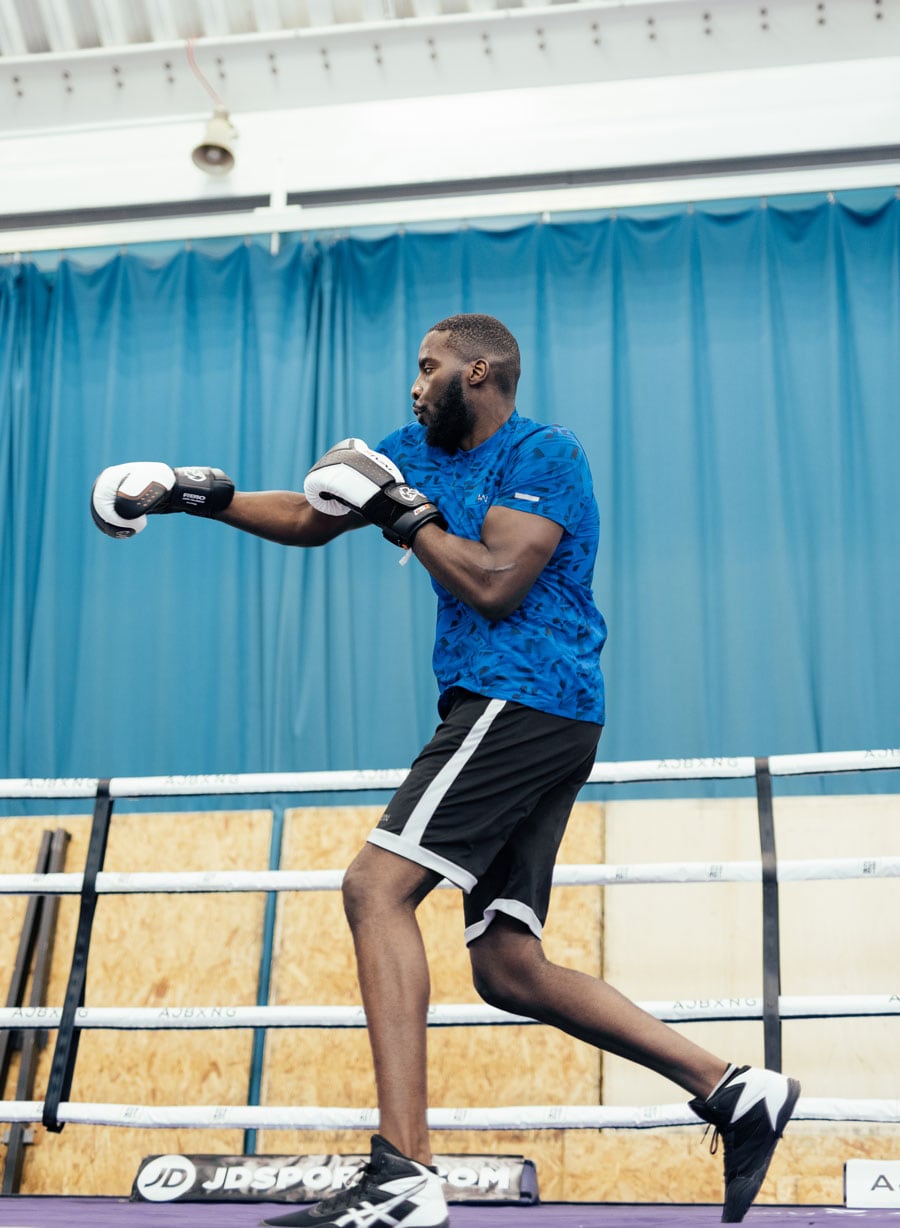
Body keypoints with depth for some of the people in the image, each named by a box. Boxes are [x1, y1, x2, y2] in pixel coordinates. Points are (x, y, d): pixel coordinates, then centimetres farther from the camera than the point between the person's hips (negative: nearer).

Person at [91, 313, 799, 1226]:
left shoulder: (545, 455, -5)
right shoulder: (420, 450, 21)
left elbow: (494, 583, -17)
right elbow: (312, 519, 27)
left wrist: (404, 512, -8)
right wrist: (202, 495, 19)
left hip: (527, 702, -10)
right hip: (503, 715, 10)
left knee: (375, 886, -20)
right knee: (509, 971, 5)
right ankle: (732, 1090, 10)